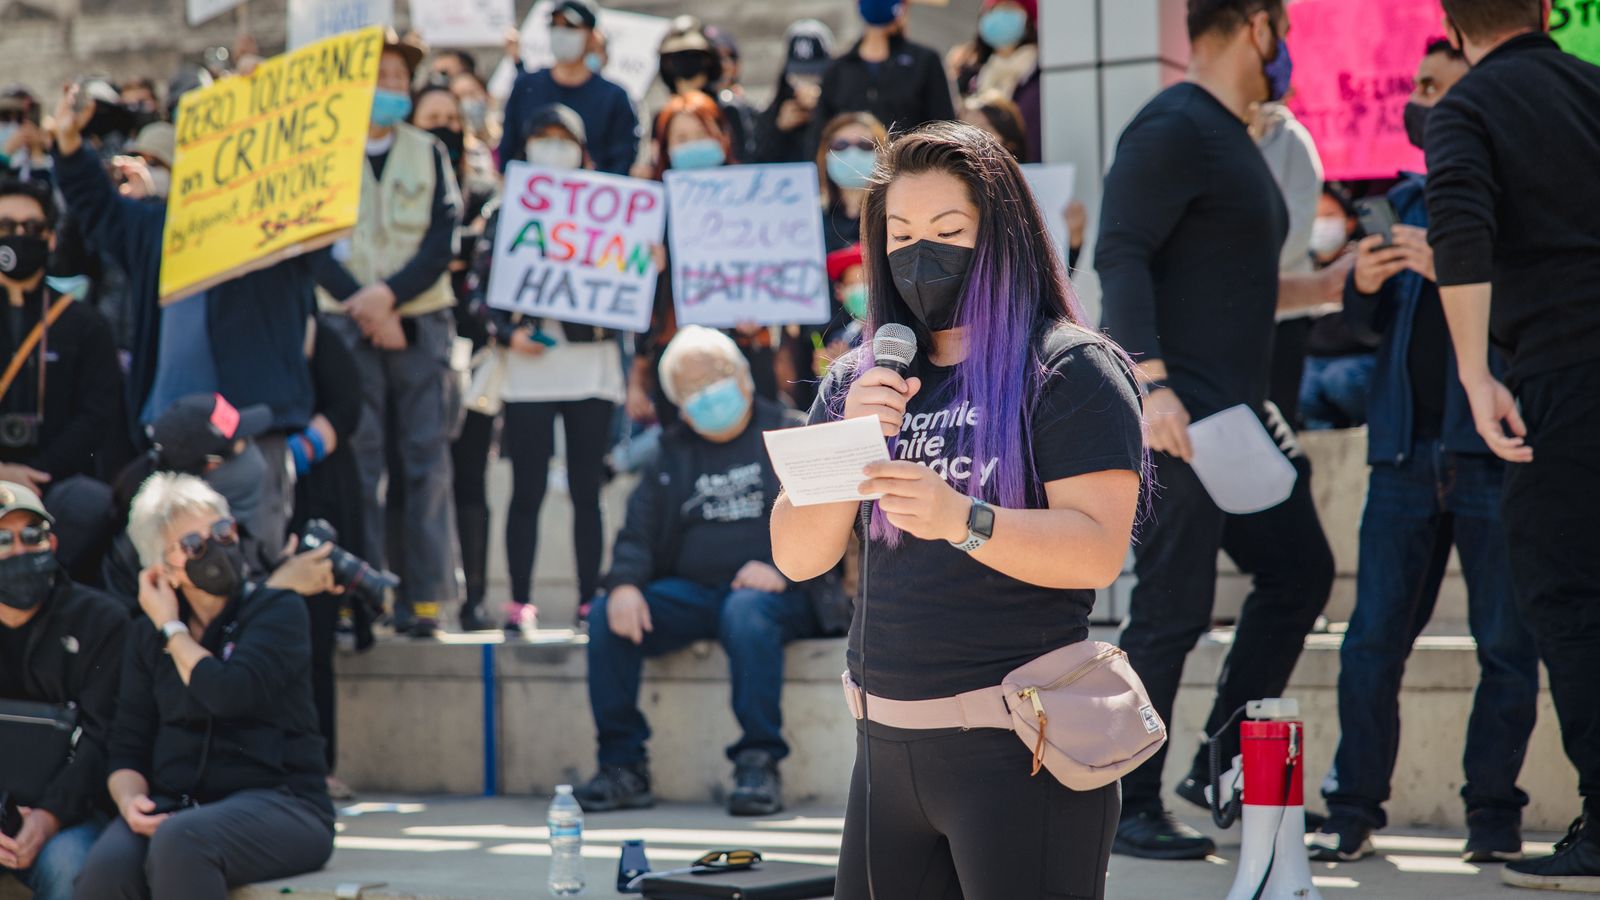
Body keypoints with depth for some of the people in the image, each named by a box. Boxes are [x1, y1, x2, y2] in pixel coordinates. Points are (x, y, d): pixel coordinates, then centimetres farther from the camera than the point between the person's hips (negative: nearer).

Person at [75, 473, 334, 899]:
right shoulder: (146, 634, 15)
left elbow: (230, 693, -17)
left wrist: (172, 629, -2)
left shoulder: (279, 609, 1)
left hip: (278, 804, -4)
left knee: (180, 842, -37)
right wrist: (129, 799, -11)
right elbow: (127, 748, 12)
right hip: (173, 806, 4)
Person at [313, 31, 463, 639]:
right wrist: (365, 305, -11)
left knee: (425, 458, -2)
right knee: (359, 457, -6)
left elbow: (443, 242, 2)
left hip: (421, 320, 2)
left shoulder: (429, 154, 11)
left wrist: (390, 293, -12)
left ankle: (424, 595, 0)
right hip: (348, 321, -2)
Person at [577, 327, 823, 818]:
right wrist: (624, 583, -9)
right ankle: (623, 765, -16)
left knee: (746, 614, -39)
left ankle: (759, 763, -33)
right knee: (607, 618, -20)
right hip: (690, 592, 5)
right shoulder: (672, 453, 19)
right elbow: (639, 532, 13)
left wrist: (782, 569, -20)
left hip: (776, 592, -4)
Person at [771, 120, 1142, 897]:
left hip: (1020, 746, -6)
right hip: (888, 747, 6)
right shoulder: (861, 380, 14)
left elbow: (1099, 549, -15)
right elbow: (798, 557, 7)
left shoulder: (1069, 369, -4)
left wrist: (961, 520, -30)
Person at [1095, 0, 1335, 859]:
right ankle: (1128, 806, 1)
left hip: (1231, 411, 11)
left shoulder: (1233, 139, 20)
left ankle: (1219, 769, 18)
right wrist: (1149, 383, -30)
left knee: (1298, 571, 12)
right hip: (1172, 412, -11)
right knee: (1173, 610, -7)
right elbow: (1121, 257, -21)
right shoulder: (1173, 129, -12)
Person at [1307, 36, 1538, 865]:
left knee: (1505, 642, 0)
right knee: (1373, 638, 0)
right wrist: (1364, 285, -2)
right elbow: (1369, 324, 20)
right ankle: (1354, 808, 6)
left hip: (1496, 447, -4)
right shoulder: (1407, 201, 18)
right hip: (1408, 447, 5)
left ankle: (1494, 812, 9)